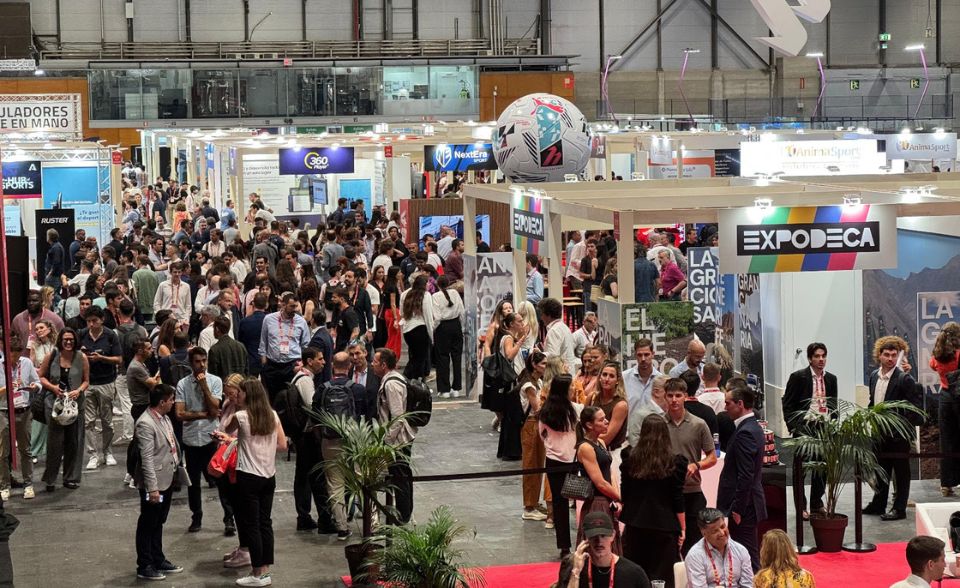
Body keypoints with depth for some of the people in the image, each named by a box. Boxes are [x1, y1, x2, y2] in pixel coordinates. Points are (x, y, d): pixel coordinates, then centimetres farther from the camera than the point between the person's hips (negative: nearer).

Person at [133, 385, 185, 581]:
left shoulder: (164, 418, 6)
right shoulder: (145, 424, -21)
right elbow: (147, 458, -23)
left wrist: (178, 469, 17)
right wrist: (152, 488, -25)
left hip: (168, 479, 9)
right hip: (154, 482, -9)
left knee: (158, 523, 21)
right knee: (147, 525, 4)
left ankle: (158, 560, 32)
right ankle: (144, 566, 14)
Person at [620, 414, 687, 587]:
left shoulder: (630, 458, -3)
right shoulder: (675, 462, -10)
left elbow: (624, 493, 5)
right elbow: (678, 500, -7)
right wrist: (682, 528, 2)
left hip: (635, 524, 3)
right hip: (664, 527, -3)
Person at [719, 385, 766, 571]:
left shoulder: (745, 433, -18)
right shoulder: (754, 427, 13)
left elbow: (745, 476, -22)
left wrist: (737, 509, -19)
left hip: (744, 506, -10)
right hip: (750, 502, 10)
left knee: (747, 557, -5)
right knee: (750, 554, 14)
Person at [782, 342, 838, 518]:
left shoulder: (831, 379, 9)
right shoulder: (798, 377, -6)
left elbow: (834, 405, 17)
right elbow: (787, 405, -5)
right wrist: (793, 428, -11)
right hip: (804, 428, -5)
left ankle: (817, 504, 23)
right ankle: (801, 507, 10)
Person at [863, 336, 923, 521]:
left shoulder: (904, 379, -14)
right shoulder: (874, 376, 6)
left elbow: (916, 406, -14)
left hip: (898, 433, -6)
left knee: (901, 471, 5)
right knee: (880, 470, 17)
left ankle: (899, 508, 13)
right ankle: (878, 504, 30)